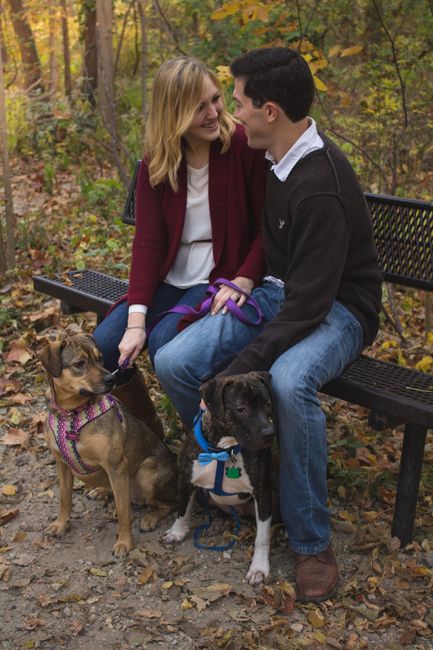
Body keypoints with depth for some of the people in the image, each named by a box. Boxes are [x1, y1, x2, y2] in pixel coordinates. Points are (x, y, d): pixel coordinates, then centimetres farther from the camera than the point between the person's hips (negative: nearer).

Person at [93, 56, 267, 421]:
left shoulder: (244, 146, -10)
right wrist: (136, 319, -16)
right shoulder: (156, 162, 1)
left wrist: (243, 282, -25)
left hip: (223, 278, -4)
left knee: (165, 343, -28)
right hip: (170, 280, 5)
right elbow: (148, 239, -7)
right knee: (103, 346, -11)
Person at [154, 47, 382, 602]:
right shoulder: (277, 158, 1)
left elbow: (309, 304, -29)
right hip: (277, 292, 8)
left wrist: (235, 371, -29)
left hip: (338, 307, -7)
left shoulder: (322, 185, -26)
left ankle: (311, 541, -17)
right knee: (172, 362, -13)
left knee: (289, 380, -40)